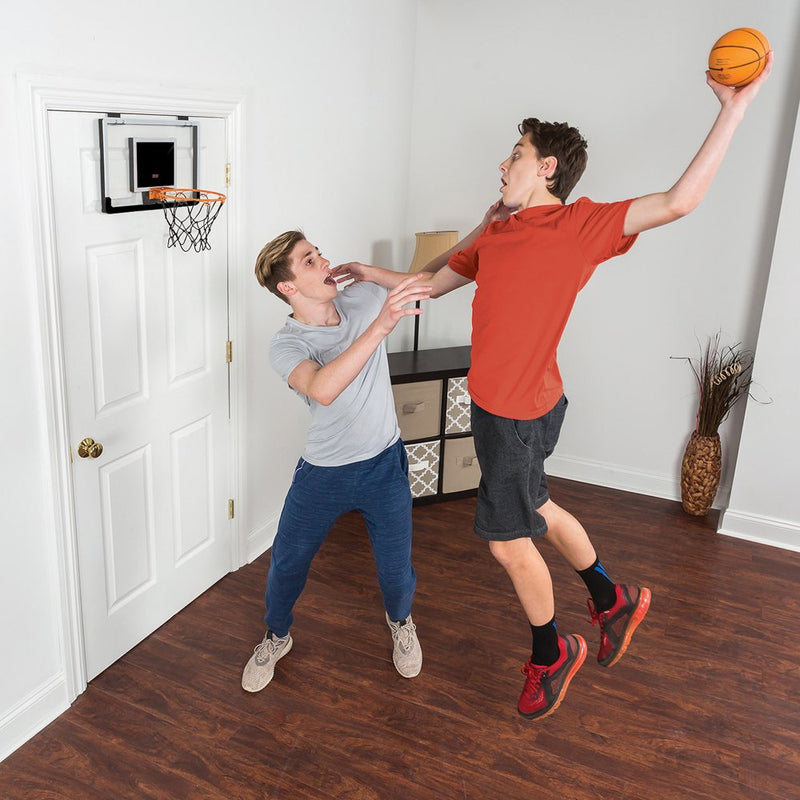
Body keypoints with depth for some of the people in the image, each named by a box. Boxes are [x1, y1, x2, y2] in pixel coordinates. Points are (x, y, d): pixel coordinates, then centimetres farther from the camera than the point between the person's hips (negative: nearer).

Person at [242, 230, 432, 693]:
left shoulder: (363, 298, -7)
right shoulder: (286, 345, -20)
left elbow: (427, 285, 8)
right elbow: (323, 389, -42)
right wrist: (379, 327, -48)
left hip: (385, 464, 2)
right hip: (323, 474, -2)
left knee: (396, 569, 10)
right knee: (287, 563, 12)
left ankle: (401, 621, 47)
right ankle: (277, 637, 44)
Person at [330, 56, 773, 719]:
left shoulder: (579, 224, -14)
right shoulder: (497, 232, 8)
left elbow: (679, 201, -23)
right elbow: (436, 281, 21)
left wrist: (734, 108, -22)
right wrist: (374, 275, 17)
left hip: (520, 411, -8)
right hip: (494, 402, 8)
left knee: (507, 537, 6)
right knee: (535, 509, 23)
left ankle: (552, 652, 32)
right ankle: (615, 600, 45)